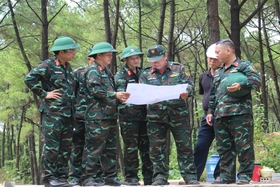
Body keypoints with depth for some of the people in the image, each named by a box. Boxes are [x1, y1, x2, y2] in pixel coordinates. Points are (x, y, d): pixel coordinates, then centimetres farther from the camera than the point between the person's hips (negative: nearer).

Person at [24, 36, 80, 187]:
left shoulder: (67, 67, 16)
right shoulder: (47, 65, -8)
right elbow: (29, 79, -16)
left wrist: (72, 100, 14)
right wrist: (44, 94, -13)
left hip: (68, 113, 8)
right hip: (52, 113, -8)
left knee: (66, 148, 9)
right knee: (51, 146, -5)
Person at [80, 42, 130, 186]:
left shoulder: (107, 72, 21)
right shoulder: (93, 70, -7)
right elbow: (95, 90, -19)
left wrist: (119, 97, 7)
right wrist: (115, 95, -21)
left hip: (110, 116, 9)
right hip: (97, 116, -9)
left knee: (110, 148, 11)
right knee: (94, 148, -7)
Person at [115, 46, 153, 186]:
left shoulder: (142, 73, 18)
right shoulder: (121, 74, 2)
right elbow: (120, 93, -9)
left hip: (144, 113, 5)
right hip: (128, 115, -5)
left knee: (146, 145, 6)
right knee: (131, 147, -2)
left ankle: (149, 176, 12)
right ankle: (131, 177, 4)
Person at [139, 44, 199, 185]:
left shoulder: (178, 69, 7)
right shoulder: (146, 75, 9)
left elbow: (189, 84, 2)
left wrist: (186, 92, -21)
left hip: (179, 114, -1)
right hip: (155, 116, 1)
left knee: (185, 146, 1)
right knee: (156, 148, 3)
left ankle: (190, 175, 8)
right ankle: (160, 176, 12)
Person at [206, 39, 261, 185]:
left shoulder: (244, 66, 3)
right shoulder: (218, 73, 25)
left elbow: (256, 80, -11)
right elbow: (213, 94, 29)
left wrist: (241, 86, -26)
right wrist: (210, 111, 20)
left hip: (239, 114, -7)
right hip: (221, 117, 7)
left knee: (243, 145, -6)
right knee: (224, 148, 7)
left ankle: (245, 175, 1)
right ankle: (226, 176, 13)